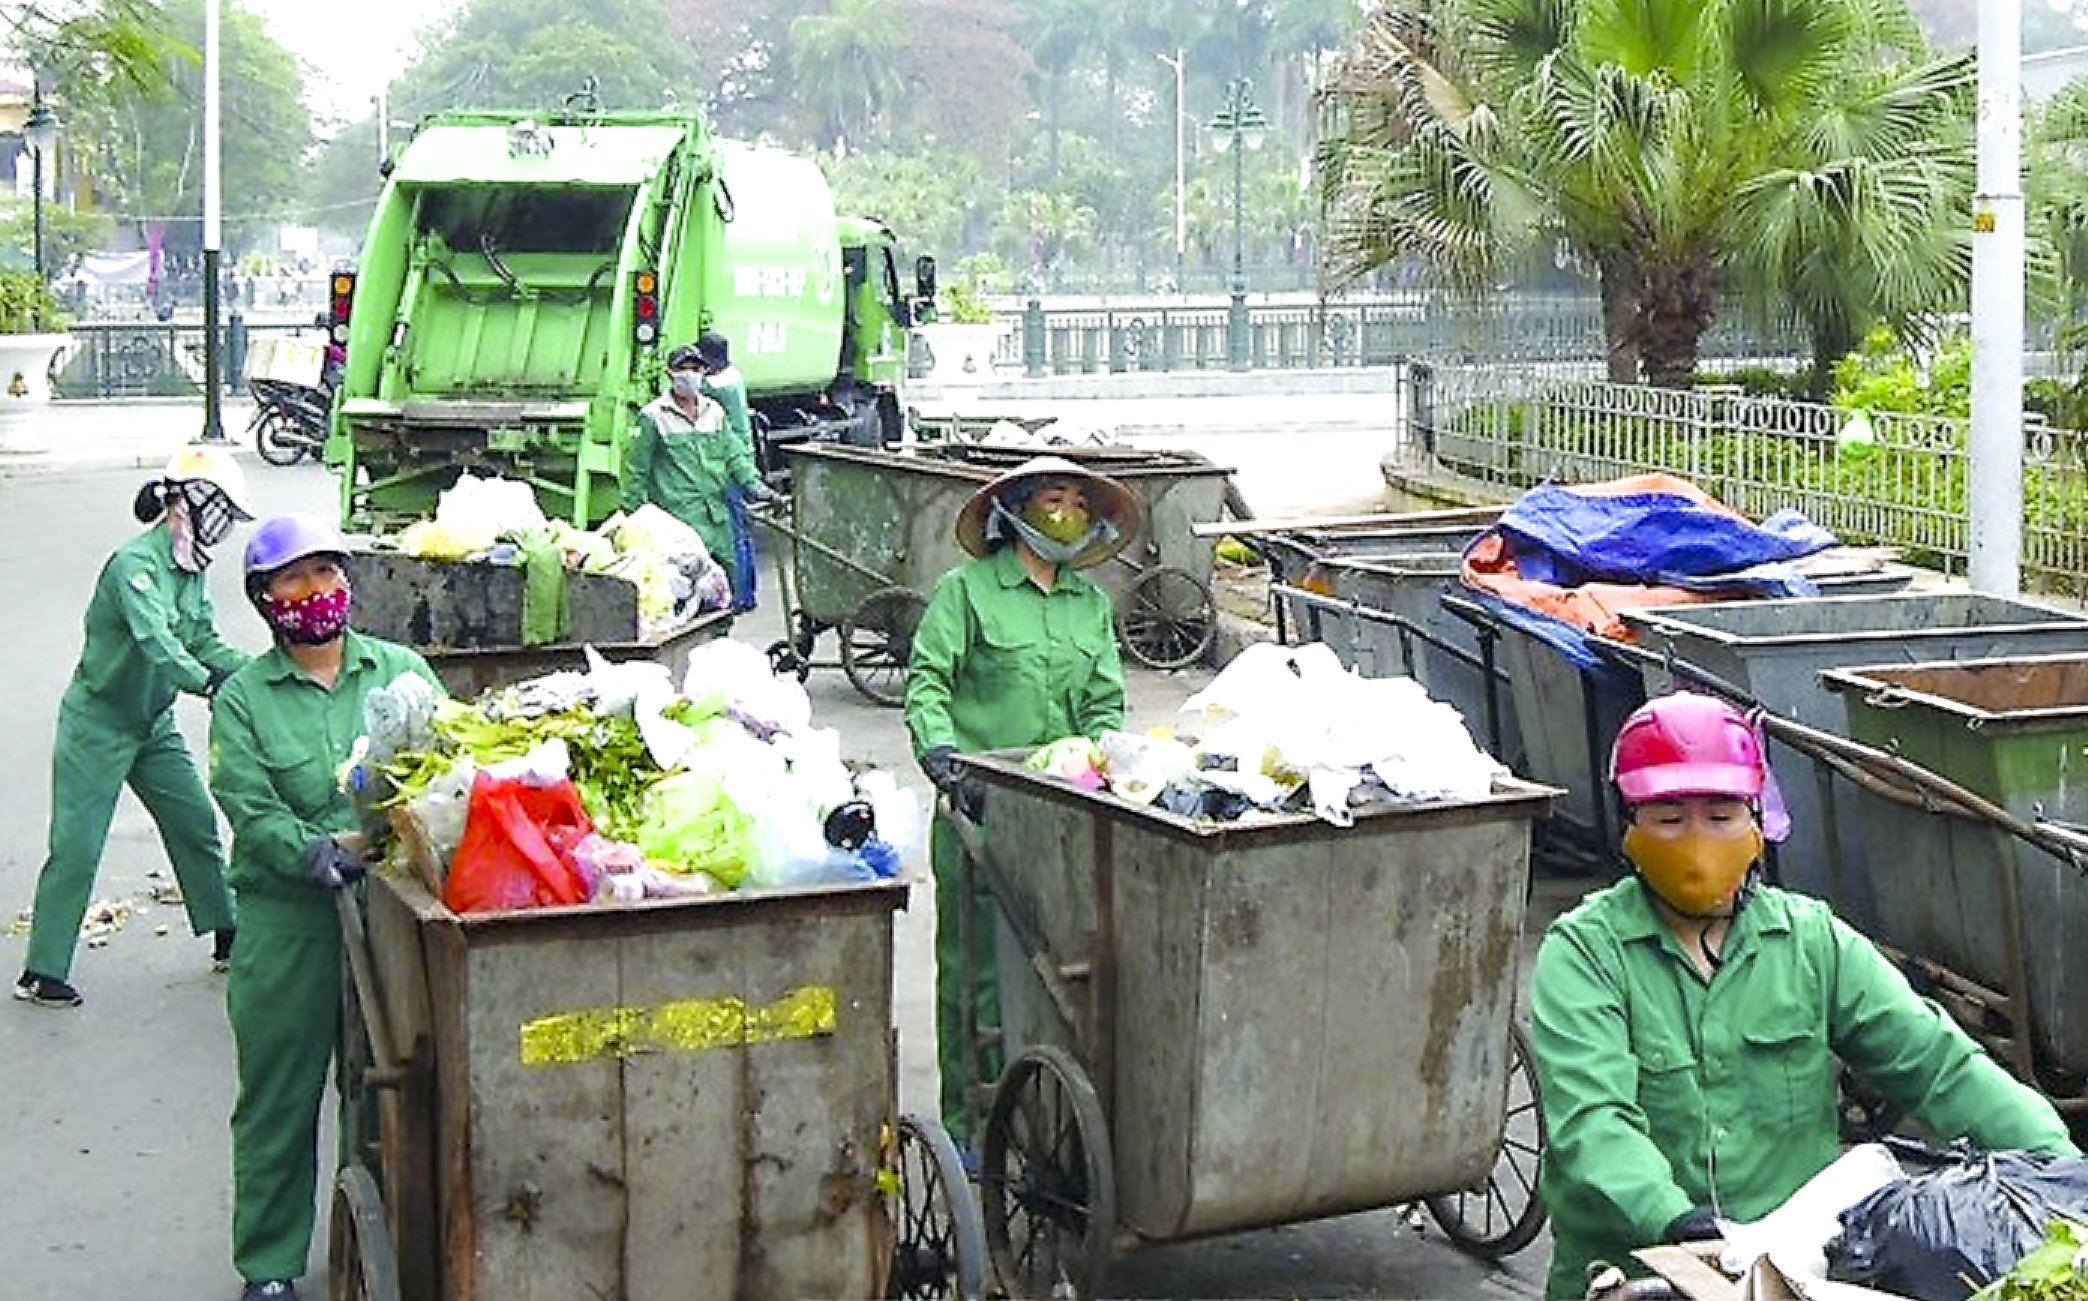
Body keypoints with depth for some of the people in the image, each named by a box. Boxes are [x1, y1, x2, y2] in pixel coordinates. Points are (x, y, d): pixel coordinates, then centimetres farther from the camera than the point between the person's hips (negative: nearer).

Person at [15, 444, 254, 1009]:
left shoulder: (192, 570, 3)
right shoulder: (135, 564, -24)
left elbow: (206, 644, 6)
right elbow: (155, 643, -38)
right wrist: (210, 684, -48)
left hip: (154, 724, 8)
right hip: (97, 723, -8)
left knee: (197, 826, 11)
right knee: (76, 849, -4)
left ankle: (227, 939, 25)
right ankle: (42, 974, 4)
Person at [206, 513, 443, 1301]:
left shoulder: (401, 670, 6)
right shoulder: (243, 697, 2)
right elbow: (251, 811, -8)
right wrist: (320, 851, -25)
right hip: (286, 918, -1)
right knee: (278, 1094, 6)